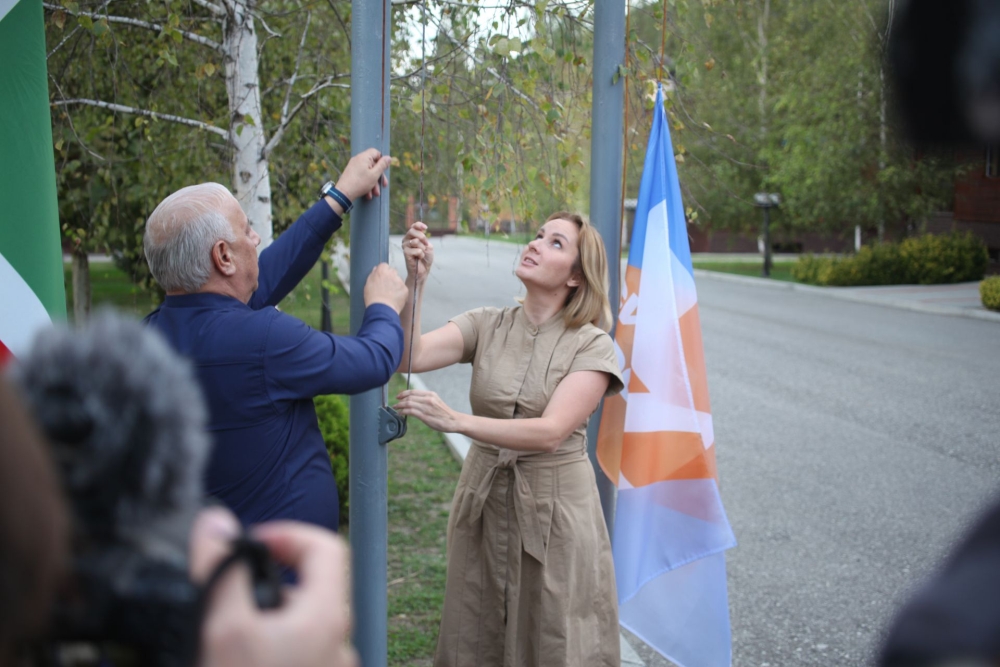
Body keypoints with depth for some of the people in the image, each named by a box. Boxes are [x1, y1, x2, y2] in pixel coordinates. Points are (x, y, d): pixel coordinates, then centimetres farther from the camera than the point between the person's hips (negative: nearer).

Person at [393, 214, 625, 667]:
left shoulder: (592, 345, -10)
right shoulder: (486, 326, 0)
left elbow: (550, 432, -24)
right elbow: (410, 356, -14)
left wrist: (456, 421, -33)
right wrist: (415, 280, -25)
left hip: (555, 510, -4)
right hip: (483, 505, 4)